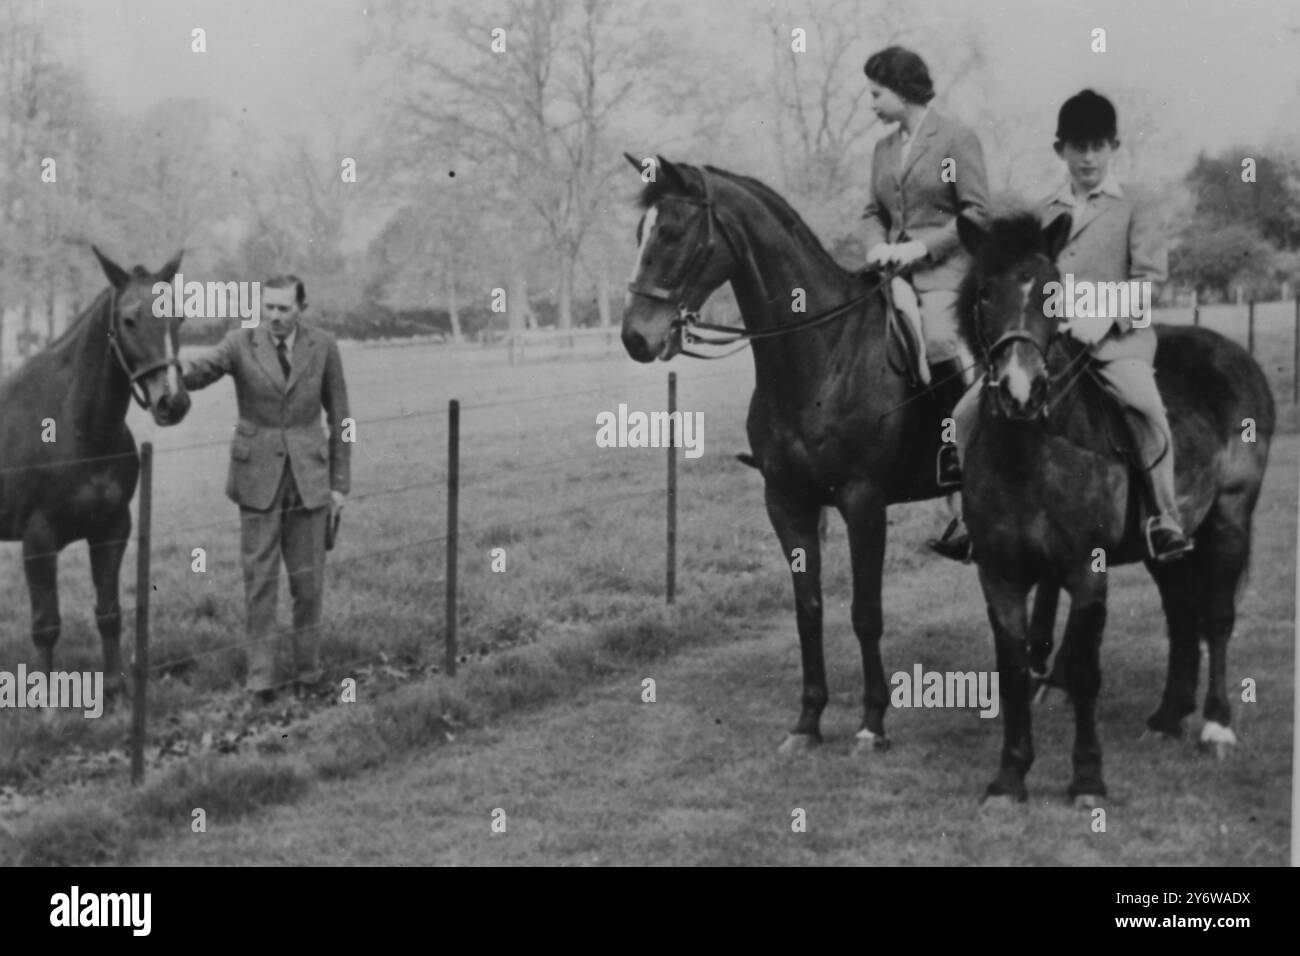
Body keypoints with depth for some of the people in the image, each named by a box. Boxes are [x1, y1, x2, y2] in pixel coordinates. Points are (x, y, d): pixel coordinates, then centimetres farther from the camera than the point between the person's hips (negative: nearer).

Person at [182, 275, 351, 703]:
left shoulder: (322, 346, -2)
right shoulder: (241, 344, -6)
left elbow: (338, 415, 4)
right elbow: (199, 371, -23)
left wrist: (340, 483, 3)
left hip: (308, 474, 1)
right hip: (258, 473, -1)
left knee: (308, 578, 6)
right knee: (259, 578, 1)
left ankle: (308, 668, 19)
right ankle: (260, 676, 7)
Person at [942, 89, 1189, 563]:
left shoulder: (1135, 207, 7)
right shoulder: (1045, 214, 19)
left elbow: (1149, 276, -3)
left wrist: (1104, 316, -17)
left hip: (1119, 337, -4)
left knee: (1146, 407, -35)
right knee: (968, 411, -10)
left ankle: (1165, 519, -24)